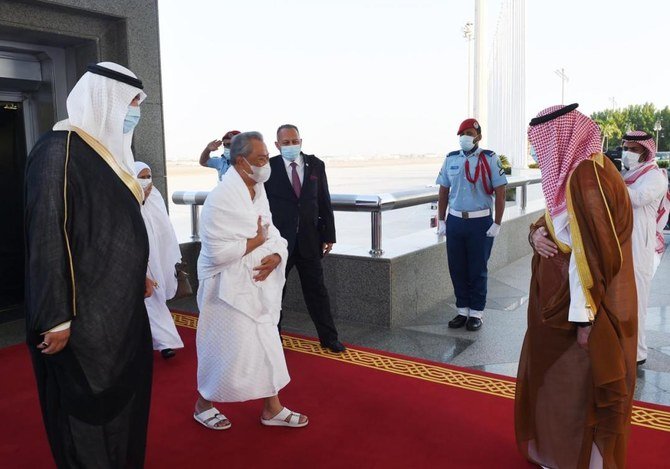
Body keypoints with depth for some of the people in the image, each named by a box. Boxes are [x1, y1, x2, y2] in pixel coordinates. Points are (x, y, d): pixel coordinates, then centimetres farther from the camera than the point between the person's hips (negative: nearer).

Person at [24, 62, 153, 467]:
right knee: (88, 403, 6)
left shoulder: (110, 149, 10)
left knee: (125, 393, 18)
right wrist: (57, 318, -20)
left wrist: (137, 276, 22)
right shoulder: (60, 150, -17)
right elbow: (47, 237, -20)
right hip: (84, 313, -9)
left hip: (120, 304, 9)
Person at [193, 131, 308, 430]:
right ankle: (203, 405, 30)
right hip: (229, 288, -8)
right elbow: (218, 252, -25)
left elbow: (274, 236, 7)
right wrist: (257, 241, -15)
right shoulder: (221, 197, -20)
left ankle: (272, 409, 27)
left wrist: (275, 256, -14)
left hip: (259, 286, 8)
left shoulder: (258, 191, 7)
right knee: (227, 349, 5)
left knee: (267, 347, 12)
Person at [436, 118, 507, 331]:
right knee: (456, 268, 9)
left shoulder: (490, 159, -4)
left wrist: (497, 224, -10)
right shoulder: (451, 159, 8)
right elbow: (443, 192, 13)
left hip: (480, 222, -4)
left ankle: (476, 313, 17)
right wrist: (441, 220, 8)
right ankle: (462, 310, 22)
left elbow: (499, 193, -6)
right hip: (454, 221, 4)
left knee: (477, 270, 4)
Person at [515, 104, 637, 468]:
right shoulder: (572, 171, 8)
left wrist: (583, 316, -23)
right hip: (559, 298, 10)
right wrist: (537, 233, -6)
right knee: (554, 376, 21)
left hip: (581, 305, -10)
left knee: (579, 388, 6)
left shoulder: (586, 176, -22)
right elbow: (559, 224, 18)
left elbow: (589, 253, -25)